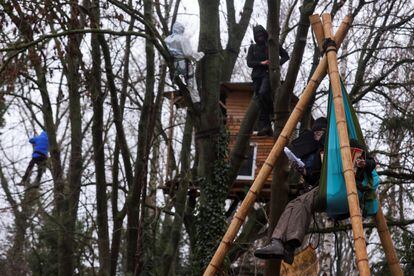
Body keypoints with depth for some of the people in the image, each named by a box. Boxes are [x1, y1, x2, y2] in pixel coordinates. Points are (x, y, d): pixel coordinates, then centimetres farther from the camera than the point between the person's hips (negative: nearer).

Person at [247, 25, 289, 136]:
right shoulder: (253, 48, 14)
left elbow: (286, 56, 12)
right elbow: (249, 63, 5)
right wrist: (261, 63, -12)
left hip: (269, 74, -4)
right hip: (257, 76, 4)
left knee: (263, 92, -31)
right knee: (261, 103, -2)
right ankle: (265, 127, -2)